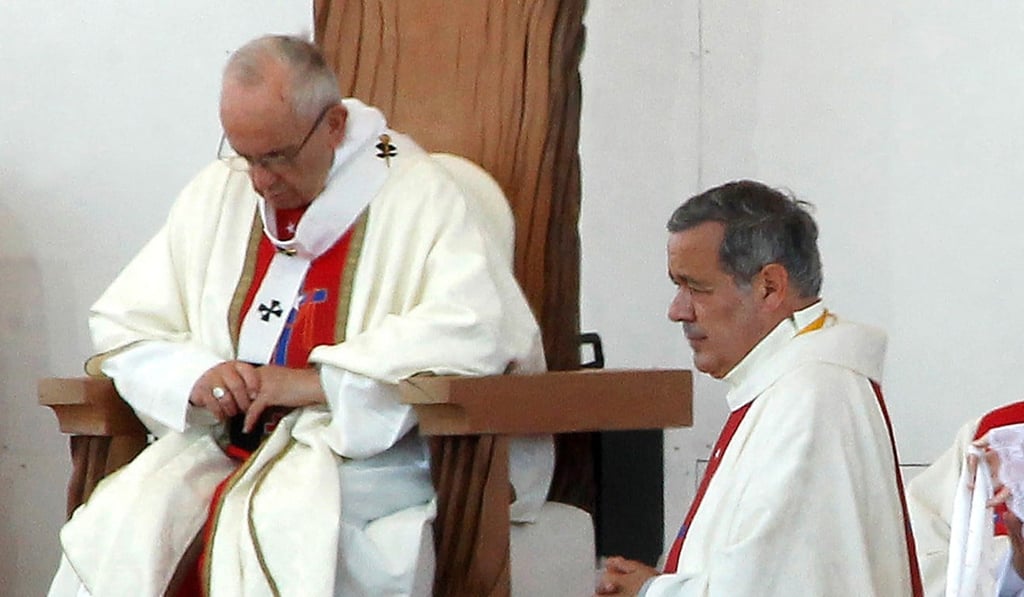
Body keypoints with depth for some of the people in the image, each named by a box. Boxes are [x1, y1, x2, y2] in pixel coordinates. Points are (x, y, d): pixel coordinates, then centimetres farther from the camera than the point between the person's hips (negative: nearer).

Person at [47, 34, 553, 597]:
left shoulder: (418, 195, -2)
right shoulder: (217, 193, 15)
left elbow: (478, 332, -17)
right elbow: (120, 326, 19)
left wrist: (314, 382, -17)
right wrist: (194, 377, -4)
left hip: (364, 451, -4)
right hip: (220, 445, 5)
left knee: (270, 530, -37)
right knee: (118, 525, -26)